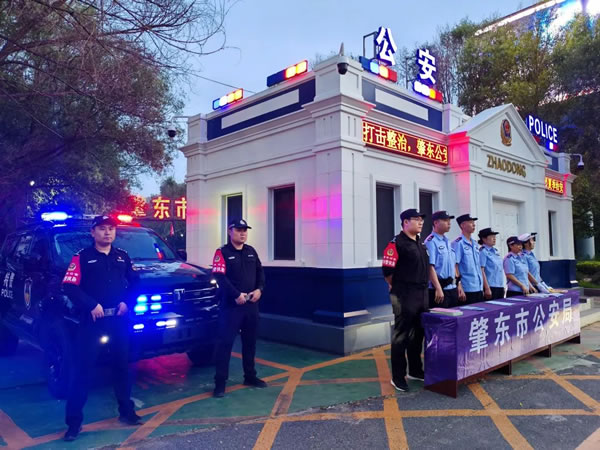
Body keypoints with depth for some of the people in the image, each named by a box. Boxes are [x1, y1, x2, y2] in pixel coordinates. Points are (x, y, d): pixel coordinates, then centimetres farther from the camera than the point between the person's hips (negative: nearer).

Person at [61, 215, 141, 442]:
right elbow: (70, 287, -11)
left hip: (119, 319, 4)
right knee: (82, 367, -2)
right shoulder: (82, 257, -2)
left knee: (122, 364, 13)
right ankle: (74, 420, 11)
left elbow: (135, 282, 13)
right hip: (92, 319, -4)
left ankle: (126, 411, 28)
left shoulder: (122, 256, 12)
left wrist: (127, 302, -3)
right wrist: (91, 305, -20)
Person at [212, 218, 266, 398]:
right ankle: (220, 382, 4)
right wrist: (237, 295, -22)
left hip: (251, 304, 6)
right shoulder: (222, 252, -6)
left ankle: (250, 376, 29)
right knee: (225, 342, -4)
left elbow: (260, 272, 14)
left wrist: (259, 289, -4)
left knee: (250, 341, 15)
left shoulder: (251, 251, 13)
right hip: (230, 305, -6)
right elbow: (220, 277, -16)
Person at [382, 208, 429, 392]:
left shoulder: (420, 244, 14)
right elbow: (387, 270, -16)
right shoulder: (397, 243, -13)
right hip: (404, 296, -8)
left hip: (422, 294, 8)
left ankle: (415, 370, 30)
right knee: (401, 336, -1)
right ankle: (398, 377, 9)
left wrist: (423, 286, 15)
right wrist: (396, 287, -3)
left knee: (418, 334, 16)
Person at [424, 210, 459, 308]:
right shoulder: (431, 242, -13)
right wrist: (438, 288, -22)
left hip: (452, 288, 9)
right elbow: (430, 267, -19)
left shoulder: (447, 242, 14)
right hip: (440, 289, -9)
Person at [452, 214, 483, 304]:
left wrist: (482, 287, 16)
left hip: (479, 288, 8)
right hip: (467, 289, -8)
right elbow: (455, 266, -14)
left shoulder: (475, 244, 14)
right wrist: (459, 288, -17)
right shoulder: (458, 243, -10)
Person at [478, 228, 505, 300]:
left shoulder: (496, 251, 14)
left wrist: (502, 286, 18)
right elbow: (481, 271, -15)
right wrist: (487, 288, -18)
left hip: (500, 287, 8)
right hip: (491, 287, -8)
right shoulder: (483, 251, -10)